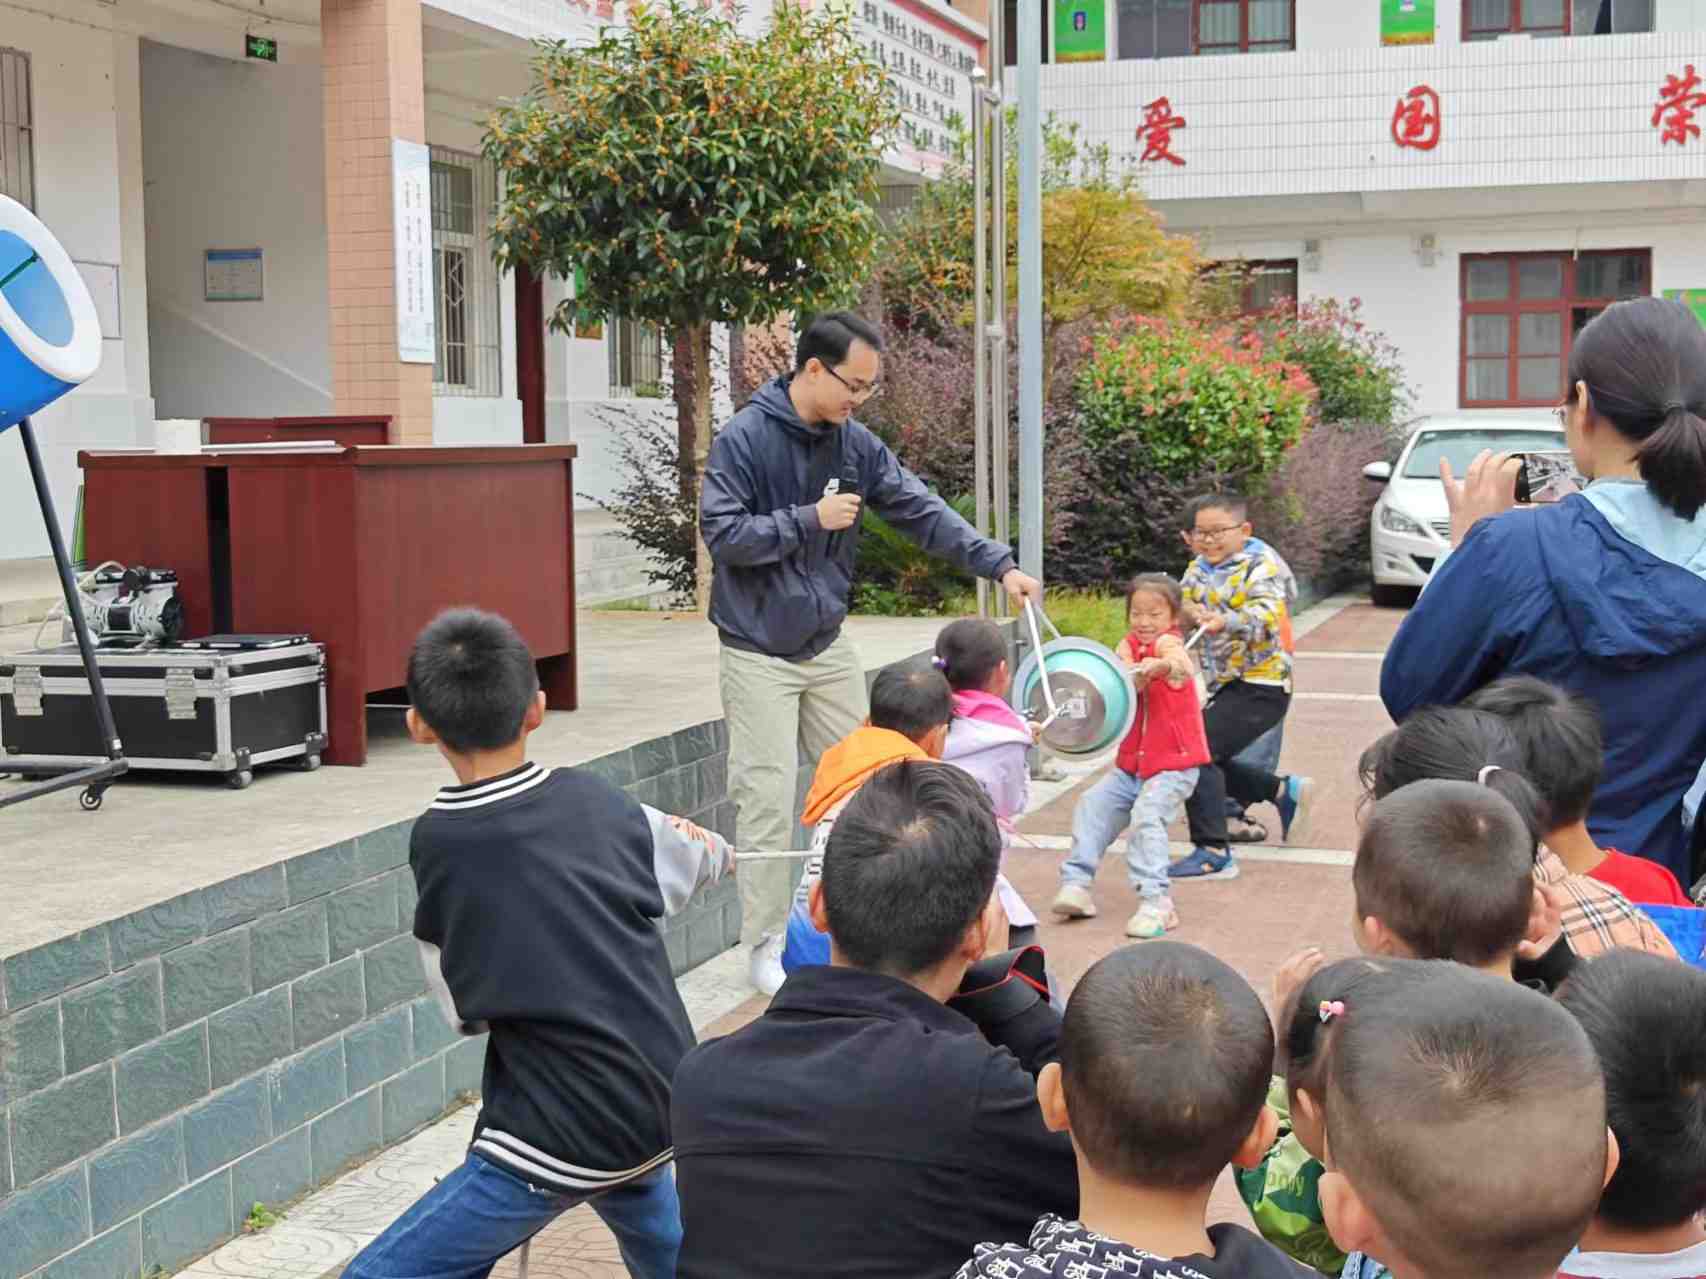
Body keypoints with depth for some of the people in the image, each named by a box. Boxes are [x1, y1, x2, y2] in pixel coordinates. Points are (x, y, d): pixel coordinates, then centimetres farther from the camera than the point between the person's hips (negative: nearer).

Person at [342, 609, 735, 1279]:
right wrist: (722, 851, 44)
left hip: (563, 1141, -6)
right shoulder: (593, 799, -1)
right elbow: (699, 858, 20)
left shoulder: (437, 844, -11)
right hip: (666, 1104, 6)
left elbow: (463, 1012, 2)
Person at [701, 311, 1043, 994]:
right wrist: (810, 519, -21)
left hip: (829, 647, 6)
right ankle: (766, 946, 5)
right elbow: (722, 533, -19)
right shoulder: (743, 439, -15)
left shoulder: (856, 444, 1)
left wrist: (999, 564, -10)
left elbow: (923, 512, -1)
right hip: (758, 651, -6)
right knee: (769, 802, -6)